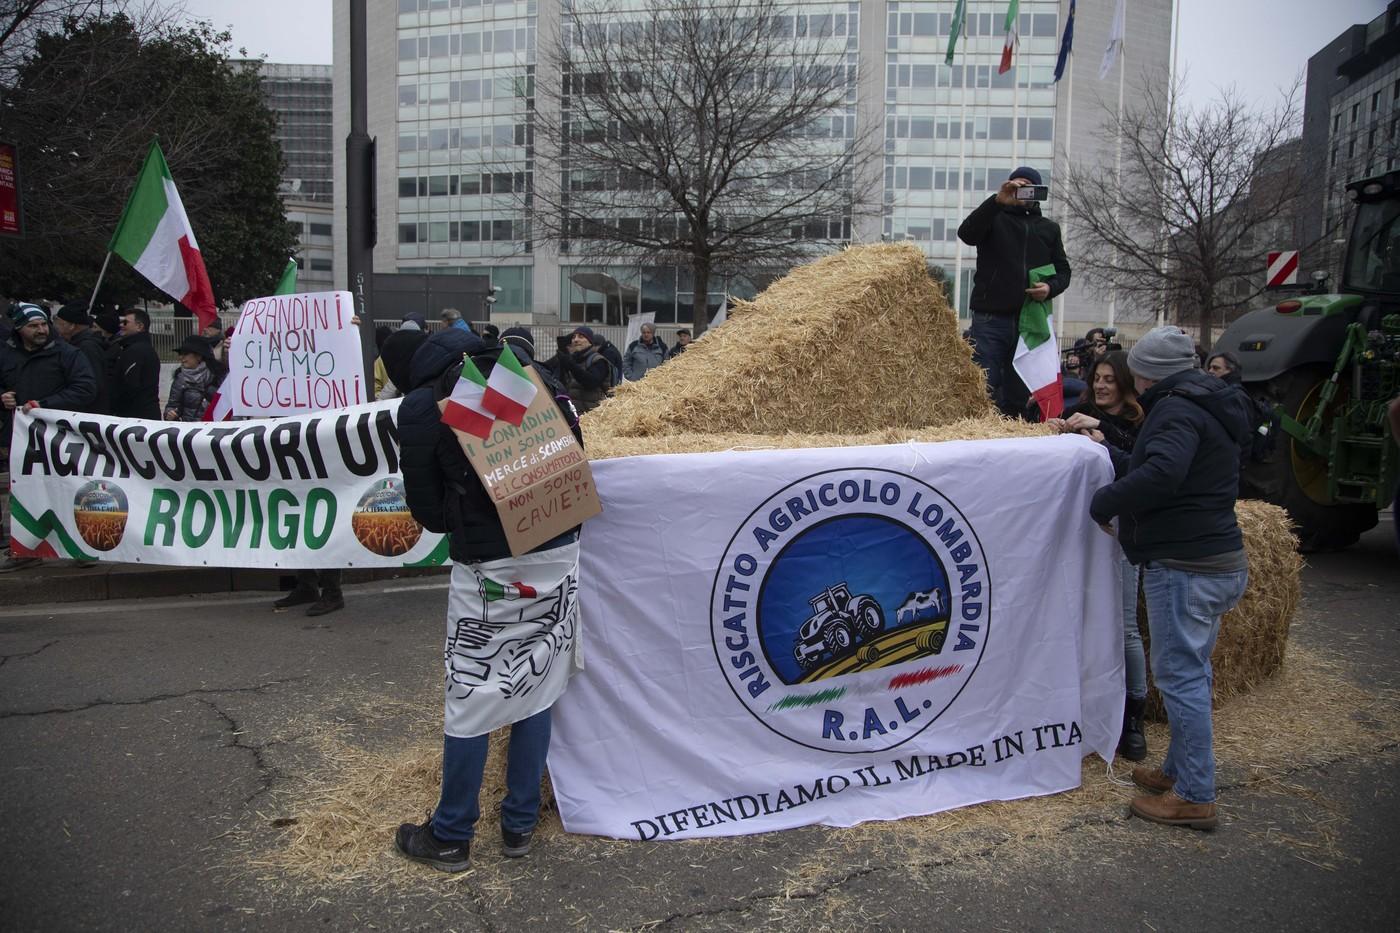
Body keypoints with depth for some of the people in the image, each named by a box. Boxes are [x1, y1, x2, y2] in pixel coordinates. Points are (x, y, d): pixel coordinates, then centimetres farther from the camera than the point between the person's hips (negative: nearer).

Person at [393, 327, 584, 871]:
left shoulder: (420, 406, -3)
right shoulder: (534, 376, 7)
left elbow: (428, 509, 0)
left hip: (488, 565, -4)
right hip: (560, 551, 4)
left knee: (470, 697, 9)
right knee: (537, 689, 14)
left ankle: (451, 837, 23)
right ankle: (520, 825, 26)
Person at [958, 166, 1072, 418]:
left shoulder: (1049, 228, 19)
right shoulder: (994, 218, 7)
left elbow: (1063, 270, 18)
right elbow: (966, 234, -14)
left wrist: (1051, 287, -5)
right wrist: (997, 201, -25)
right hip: (990, 319, -3)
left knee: (1019, 395, 7)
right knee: (985, 391, -7)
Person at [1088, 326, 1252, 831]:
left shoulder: (1177, 411, -15)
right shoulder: (1206, 408, 18)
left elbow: (1161, 473, -32)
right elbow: (1144, 466, 22)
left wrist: (1104, 503, -21)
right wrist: (1104, 453, 26)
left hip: (1184, 567, -11)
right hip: (1220, 562, 11)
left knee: (1179, 674, -4)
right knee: (1192, 670, 19)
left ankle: (1195, 798, 3)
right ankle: (1179, 770, 32)